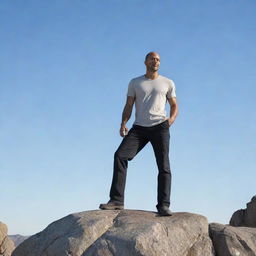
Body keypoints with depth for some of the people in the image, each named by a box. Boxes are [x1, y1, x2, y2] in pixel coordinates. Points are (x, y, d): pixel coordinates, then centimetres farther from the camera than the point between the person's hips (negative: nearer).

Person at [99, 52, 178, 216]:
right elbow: (128, 106, 12)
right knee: (120, 155, -17)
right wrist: (123, 124, -6)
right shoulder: (135, 83, 18)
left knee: (163, 165, -11)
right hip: (139, 128, 1)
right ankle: (117, 200, -17)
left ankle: (163, 205, -8)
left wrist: (171, 119, -6)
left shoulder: (168, 83, 16)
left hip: (159, 126, -1)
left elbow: (174, 106, 16)